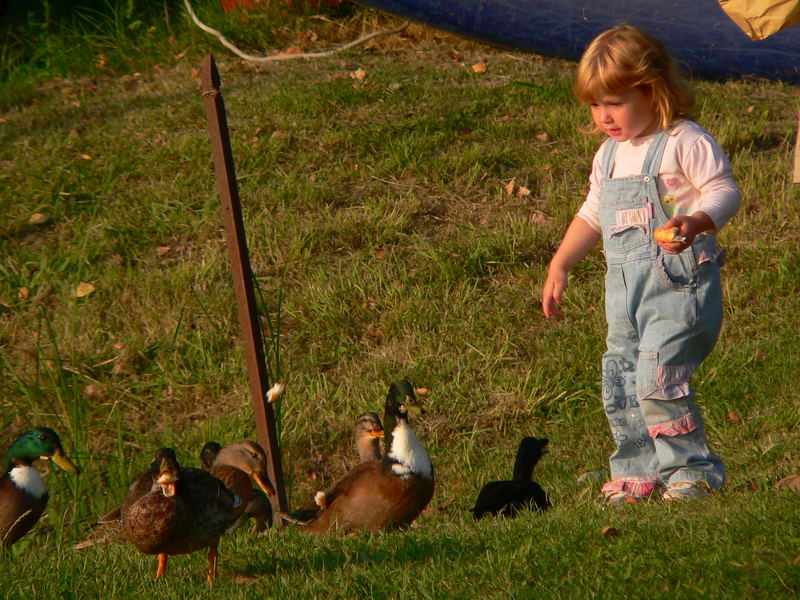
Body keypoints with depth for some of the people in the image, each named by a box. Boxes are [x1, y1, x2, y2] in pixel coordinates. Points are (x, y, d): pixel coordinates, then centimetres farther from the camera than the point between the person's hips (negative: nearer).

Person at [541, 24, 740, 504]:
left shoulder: (685, 143, -8)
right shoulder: (610, 155, 17)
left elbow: (724, 191, -15)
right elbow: (593, 214, 26)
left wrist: (696, 222, -34)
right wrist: (560, 266, 22)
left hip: (679, 282, -8)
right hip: (625, 284, 8)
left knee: (658, 376, -16)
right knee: (620, 385, 8)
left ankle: (692, 469, -3)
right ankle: (638, 472, 21)